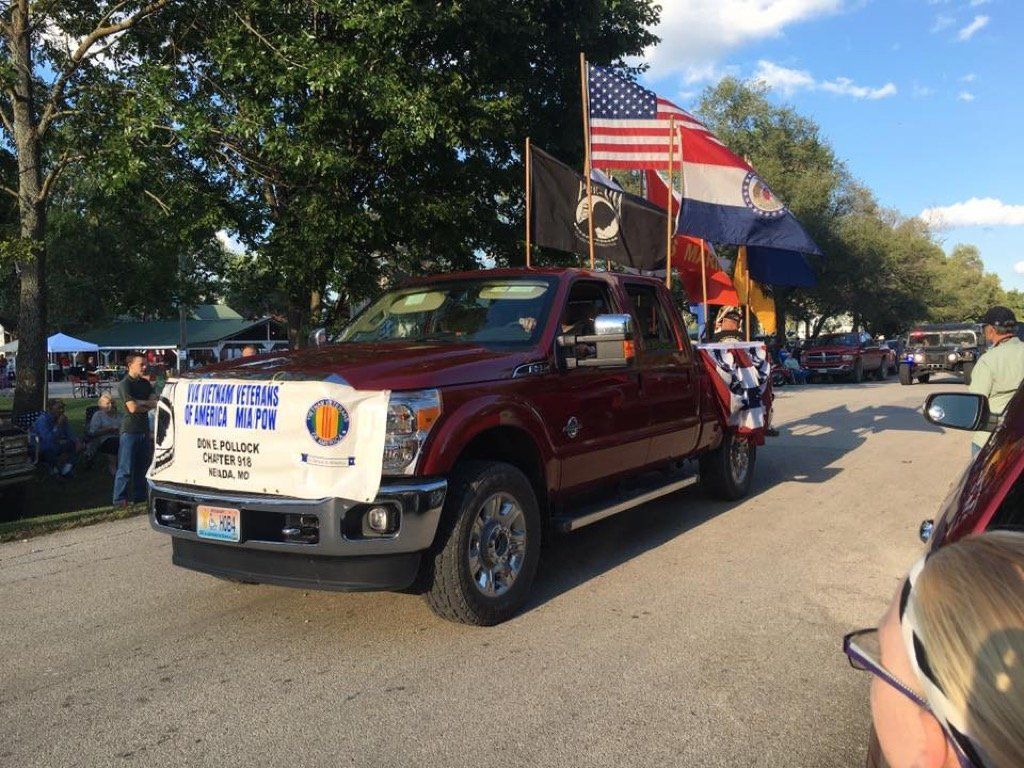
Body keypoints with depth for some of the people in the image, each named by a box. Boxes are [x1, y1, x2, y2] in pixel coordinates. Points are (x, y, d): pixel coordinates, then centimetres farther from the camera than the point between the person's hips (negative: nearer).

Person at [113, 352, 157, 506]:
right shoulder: (124, 384, -8)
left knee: (142, 466, 10)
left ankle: (139, 496, 18)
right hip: (130, 430, -7)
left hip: (144, 429, 7)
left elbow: (154, 402, 4)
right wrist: (149, 405, -1)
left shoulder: (145, 383, 14)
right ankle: (120, 499, -1)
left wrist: (139, 403, -11)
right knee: (126, 468, -5)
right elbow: (132, 408, -17)